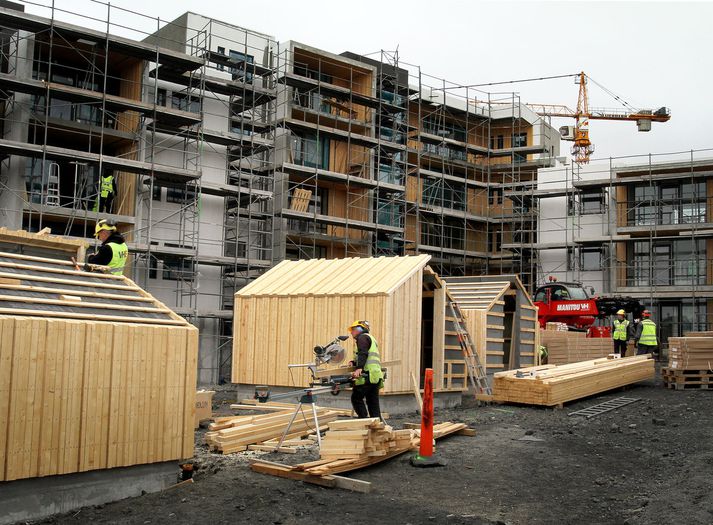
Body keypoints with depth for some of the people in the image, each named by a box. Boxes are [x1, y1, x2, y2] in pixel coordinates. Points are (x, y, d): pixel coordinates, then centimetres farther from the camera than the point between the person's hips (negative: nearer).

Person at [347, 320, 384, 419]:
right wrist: (353, 363, 13)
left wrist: (359, 368, -28)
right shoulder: (371, 338, 32)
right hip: (376, 375, 9)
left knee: (356, 398, -7)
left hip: (368, 375, -9)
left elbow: (363, 354, -15)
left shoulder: (362, 337, 2)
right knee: (373, 402, 7)